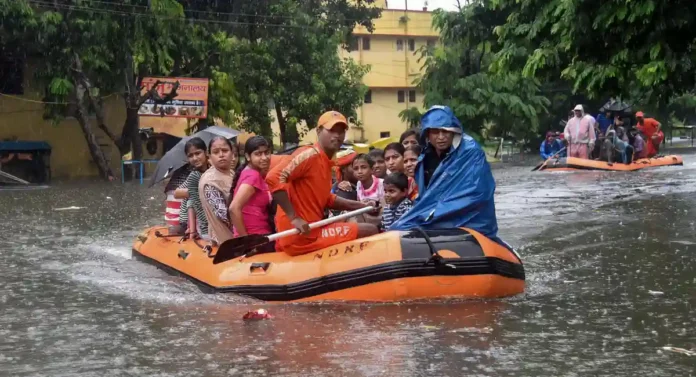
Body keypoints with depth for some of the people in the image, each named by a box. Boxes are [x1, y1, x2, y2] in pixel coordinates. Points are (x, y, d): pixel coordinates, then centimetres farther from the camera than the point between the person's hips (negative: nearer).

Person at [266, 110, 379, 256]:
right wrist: (294, 218, -25)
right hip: (300, 236, -10)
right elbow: (274, 177, -25)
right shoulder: (310, 155, -14)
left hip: (312, 231, 10)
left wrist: (362, 206, 20)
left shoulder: (325, 162, 16)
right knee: (371, 231, -10)